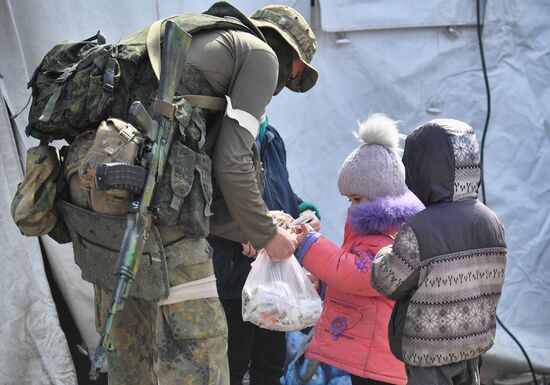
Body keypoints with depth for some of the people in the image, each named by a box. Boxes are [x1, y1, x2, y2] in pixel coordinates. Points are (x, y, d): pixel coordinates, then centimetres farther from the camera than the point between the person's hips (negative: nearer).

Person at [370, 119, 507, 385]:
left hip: (429, 351, -6)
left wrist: (389, 250, 3)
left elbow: (387, 283, -15)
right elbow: (488, 282, 7)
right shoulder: (492, 223, -3)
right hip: (476, 343, 7)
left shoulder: (417, 232, -26)